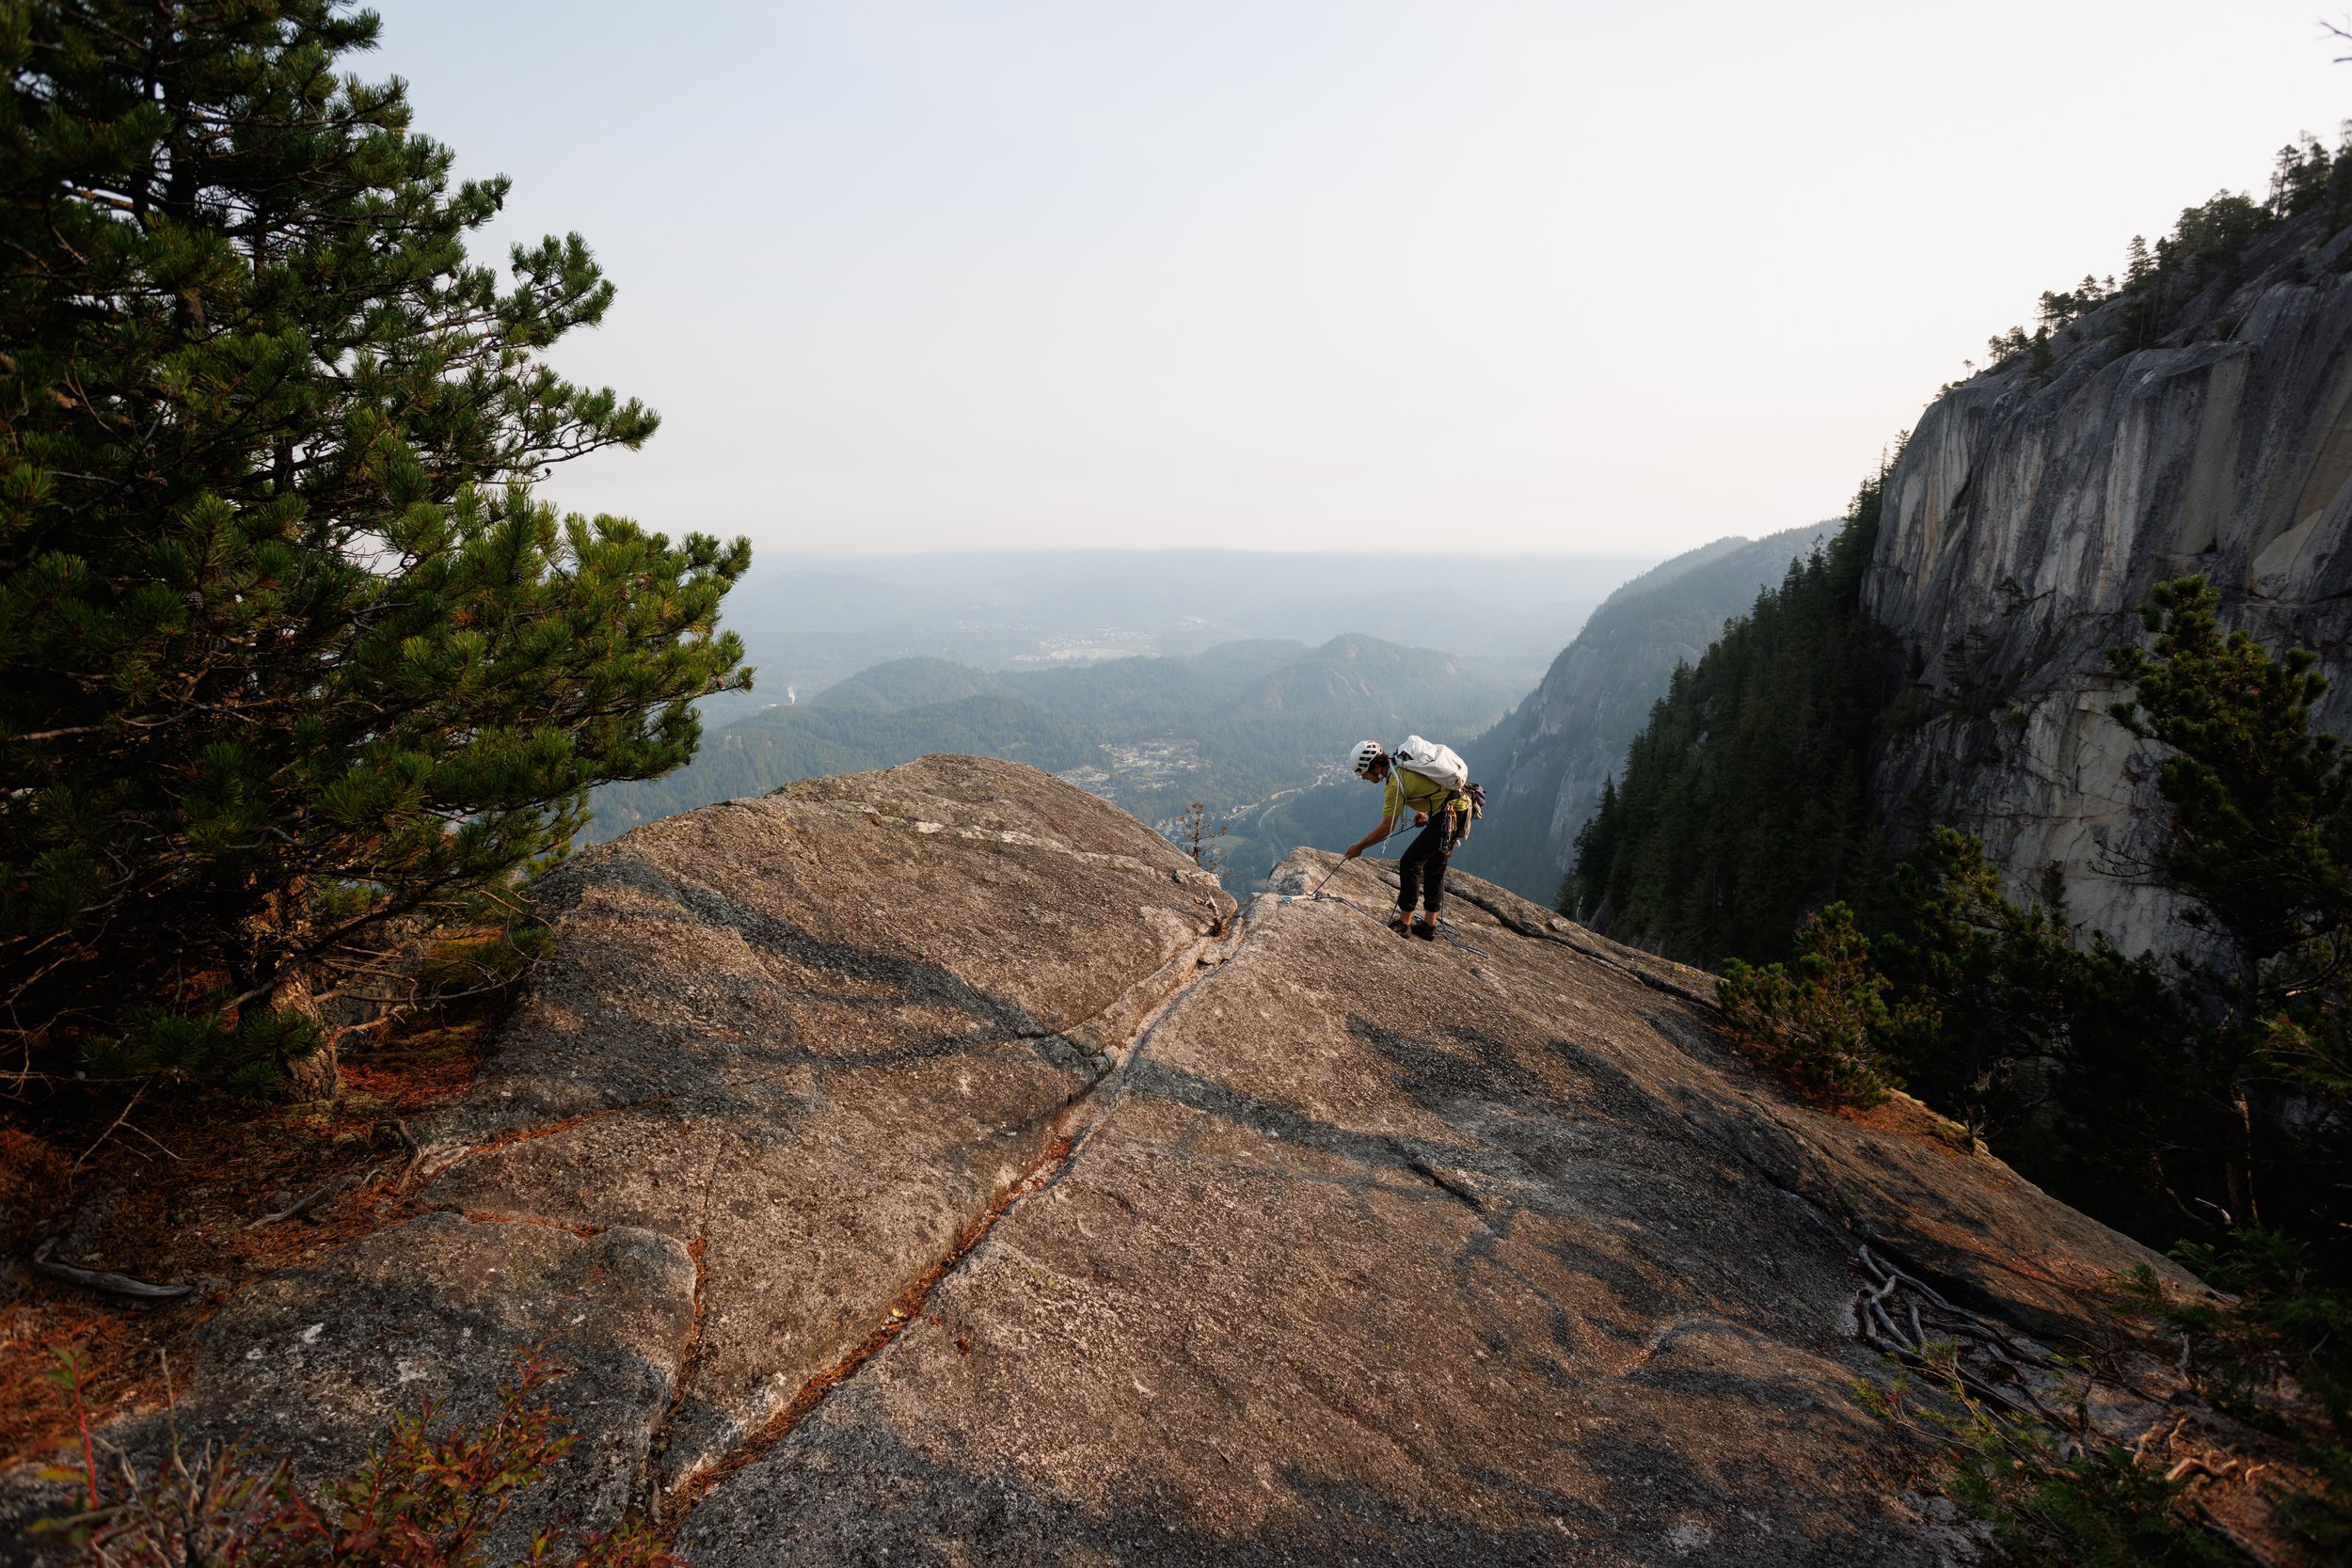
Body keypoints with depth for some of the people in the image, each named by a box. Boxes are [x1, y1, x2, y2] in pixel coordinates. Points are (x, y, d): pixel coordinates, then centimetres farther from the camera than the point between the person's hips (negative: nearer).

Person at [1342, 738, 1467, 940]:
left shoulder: (1395, 783, -18)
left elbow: (1387, 827, -12)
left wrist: (1360, 846, 0)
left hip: (1449, 816, -10)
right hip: (1461, 808, 10)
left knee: (1410, 863, -4)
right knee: (1434, 866, 15)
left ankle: (1404, 924, 1)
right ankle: (1429, 925, 21)